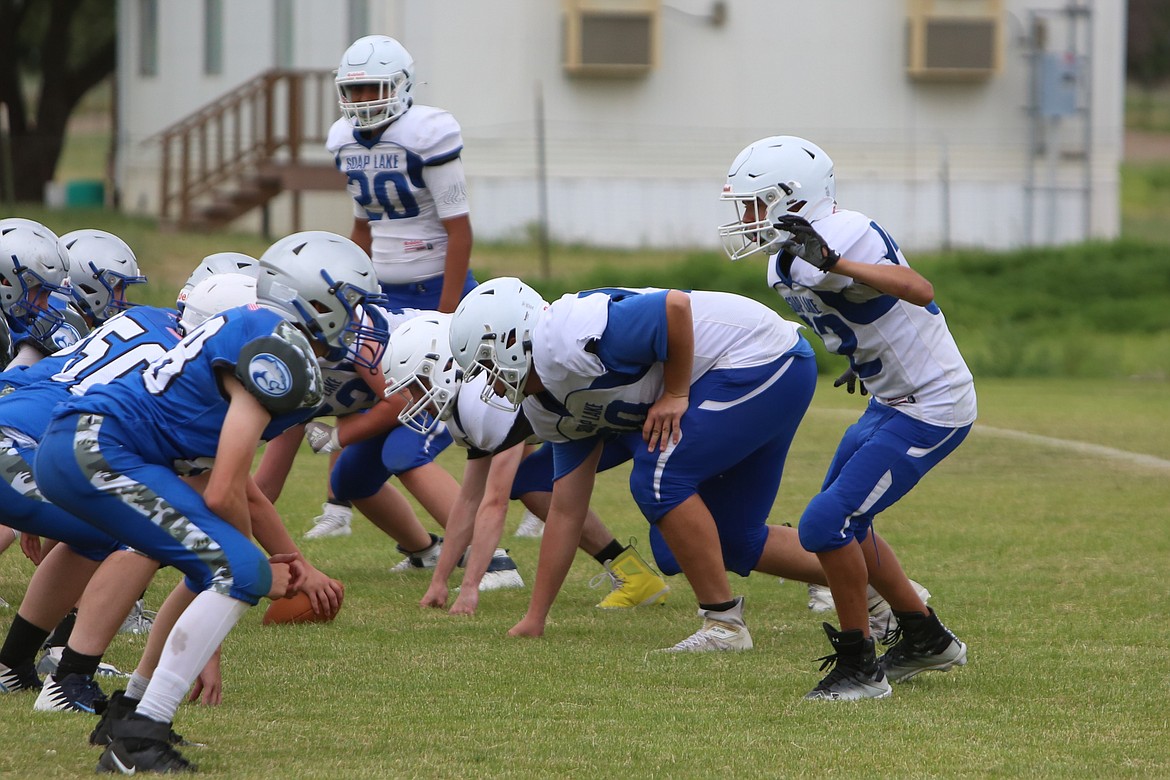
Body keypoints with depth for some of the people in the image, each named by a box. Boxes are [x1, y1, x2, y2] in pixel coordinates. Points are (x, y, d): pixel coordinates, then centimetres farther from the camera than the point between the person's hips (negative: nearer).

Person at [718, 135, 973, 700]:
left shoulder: (846, 238, -24)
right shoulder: (788, 262, 6)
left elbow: (918, 290, -39)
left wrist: (833, 262, -47)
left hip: (932, 408, -11)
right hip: (894, 399, 11)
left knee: (827, 523, -14)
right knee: (844, 521, 20)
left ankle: (859, 667, -2)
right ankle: (927, 640, 32)